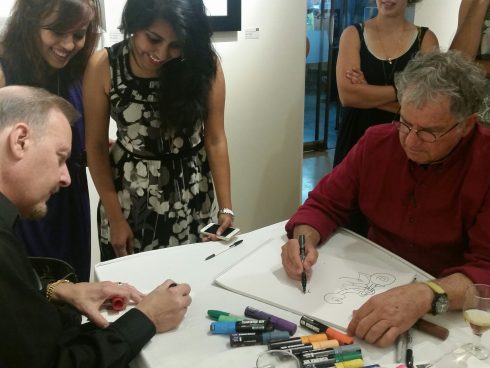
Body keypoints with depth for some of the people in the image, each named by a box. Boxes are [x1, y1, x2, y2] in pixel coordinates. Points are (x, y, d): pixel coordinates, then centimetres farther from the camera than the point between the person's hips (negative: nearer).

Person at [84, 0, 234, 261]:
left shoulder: (204, 64, -13)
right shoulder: (103, 66, -14)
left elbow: (215, 140, -8)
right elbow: (96, 146, -7)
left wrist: (226, 208, -11)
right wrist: (115, 217, -7)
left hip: (192, 199, 0)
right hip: (128, 198, 0)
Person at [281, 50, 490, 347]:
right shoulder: (377, 142, -4)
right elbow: (326, 203, 3)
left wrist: (426, 297, -40)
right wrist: (304, 239, -18)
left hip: (450, 312, -3)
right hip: (374, 287, 3)